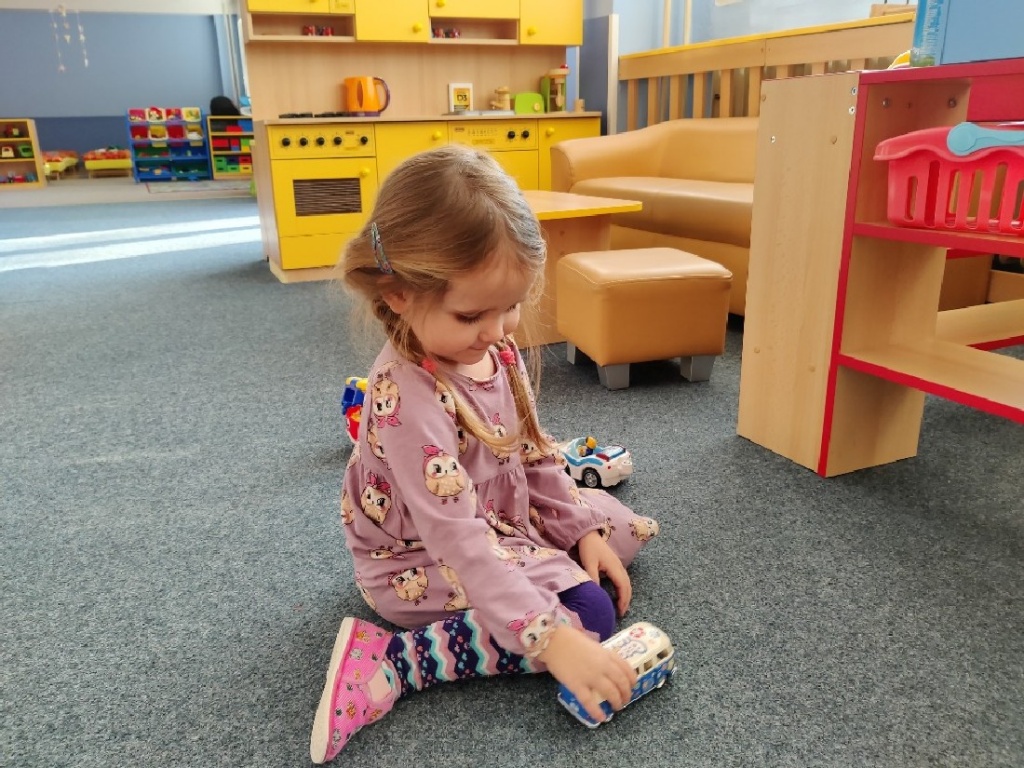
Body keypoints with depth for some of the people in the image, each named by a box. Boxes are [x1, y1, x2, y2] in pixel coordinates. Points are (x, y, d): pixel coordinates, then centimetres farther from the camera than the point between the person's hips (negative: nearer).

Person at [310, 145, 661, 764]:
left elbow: (533, 450, 4)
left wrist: (583, 528, -2)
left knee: (626, 526, 8)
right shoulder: (406, 395, -35)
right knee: (588, 613, -22)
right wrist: (552, 639, -42)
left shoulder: (496, 350, -10)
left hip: (503, 513, 8)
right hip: (424, 563, -8)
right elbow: (456, 539, -39)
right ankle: (391, 661, -18)